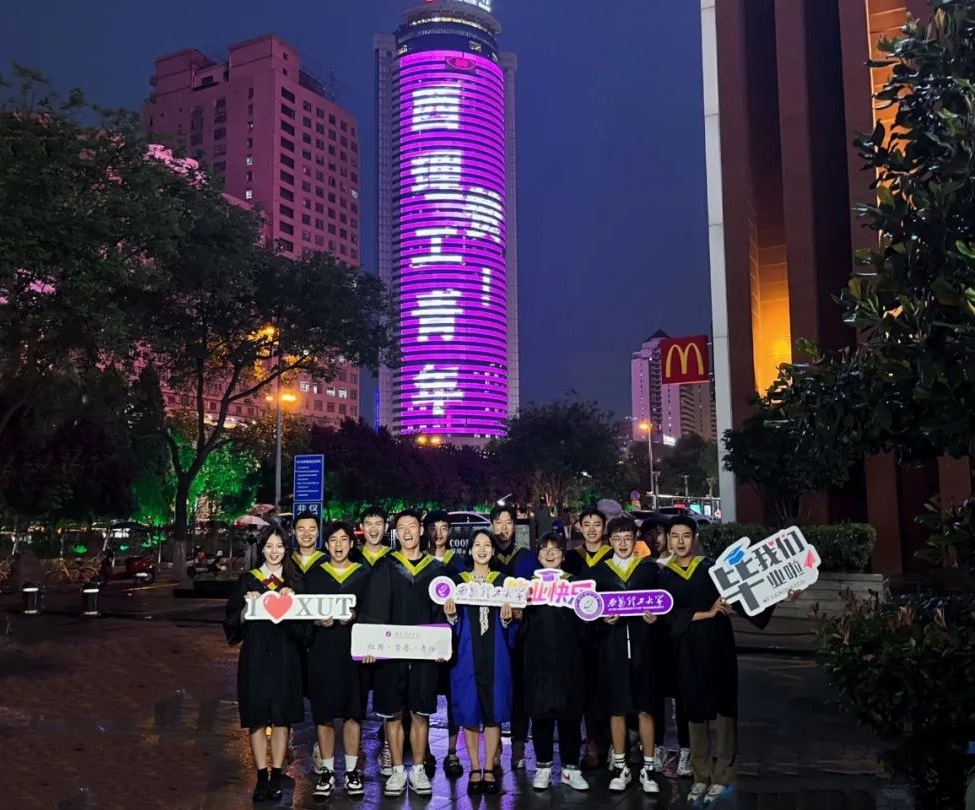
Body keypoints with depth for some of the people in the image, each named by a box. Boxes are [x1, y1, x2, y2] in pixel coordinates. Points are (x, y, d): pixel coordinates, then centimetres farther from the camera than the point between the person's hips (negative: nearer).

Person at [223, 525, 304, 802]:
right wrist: (247, 606, -17)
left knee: (282, 716, 2)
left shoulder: (294, 581, 8)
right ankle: (262, 777, 9)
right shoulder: (248, 580, 5)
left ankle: (276, 776, 11)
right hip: (255, 655, -1)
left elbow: (303, 621, 4)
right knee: (257, 717, 1)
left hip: (285, 656, 1)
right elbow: (234, 620, 1)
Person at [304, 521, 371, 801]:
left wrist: (354, 617, -14)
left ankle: (352, 771, 15)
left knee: (353, 713, 3)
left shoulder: (364, 575, 7)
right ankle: (327, 772, 14)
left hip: (354, 651, 0)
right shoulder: (313, 575, 9)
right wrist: (318, 621, -13)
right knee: (323, 714, 2)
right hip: (322, 651, 0)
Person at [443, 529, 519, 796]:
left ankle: (489, 769, 12)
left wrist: (508, 618, -16)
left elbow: (512, 623, 6)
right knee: (470, 711, 1)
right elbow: (454, 623, 4)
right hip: (467, 654, 0)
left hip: (495, 655, 1)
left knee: (493, 710, 2)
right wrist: (450, 614, -17)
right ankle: (475, 770, 12)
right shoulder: (458, 580, 6)